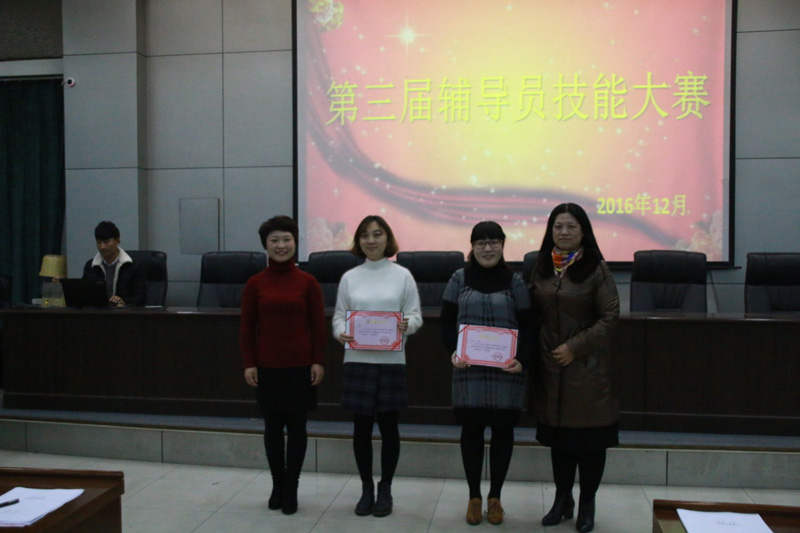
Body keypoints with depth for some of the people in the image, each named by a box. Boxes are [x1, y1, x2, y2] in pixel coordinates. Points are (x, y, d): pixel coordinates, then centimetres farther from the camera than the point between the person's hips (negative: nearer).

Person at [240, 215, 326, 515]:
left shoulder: (307, 282, -2)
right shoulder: (255, 283, 1)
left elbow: (318, 325, -1)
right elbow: (247, 327, 3)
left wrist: (318, 361, -5)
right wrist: (249, 363, -2)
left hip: (300, 366, -1)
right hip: (267, 367, 1)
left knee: (296, 426, 6)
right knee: (272, 426, 9)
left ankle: (291, 488, 19)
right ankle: (277, 485, 25)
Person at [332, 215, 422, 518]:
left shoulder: (402, 275, 1)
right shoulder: (349, 277, 6)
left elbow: (416, 316, 0)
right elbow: (339, 316, 7)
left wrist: (406, 325, -22)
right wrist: (341, 333, -14)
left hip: (391, 362, -1)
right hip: (358, 361, 1)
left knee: (388, 427, 7)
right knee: (361, 427, 8)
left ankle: (385, 490, 24)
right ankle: (366, 489, 25)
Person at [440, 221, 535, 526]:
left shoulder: (515, 282, 2)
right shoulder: (459, 279, 3)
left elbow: (528, 327, 2)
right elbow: (447, 320, 4)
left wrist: (522, 360, -13)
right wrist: (452, 352, -12)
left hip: (506, 371, 0)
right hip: (468, 370, 0)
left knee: (502, 432, 8)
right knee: (471, 431, 6)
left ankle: (495, 497, 25)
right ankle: (474, 497, 23)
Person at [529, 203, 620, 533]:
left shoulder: (596, 269, -7)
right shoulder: (541, 267, 7)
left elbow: (610, 317, -9)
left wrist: (575, 346, -15)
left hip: (587, 366, -4)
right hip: (550, 364, 4)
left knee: (589, 437, 5)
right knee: (557, 435, 12)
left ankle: (587, 505, 22)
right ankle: (562, 499, 27)